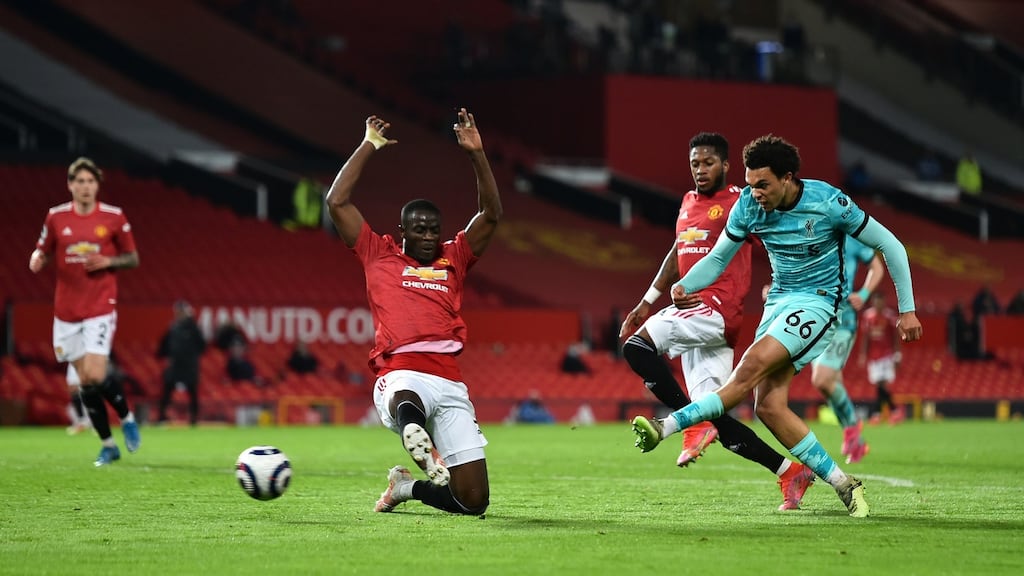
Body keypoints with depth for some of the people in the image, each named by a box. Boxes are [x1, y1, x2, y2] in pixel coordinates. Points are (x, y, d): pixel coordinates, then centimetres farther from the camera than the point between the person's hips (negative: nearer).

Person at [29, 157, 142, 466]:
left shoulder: (114, 217, -2)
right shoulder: (56, 217, 3)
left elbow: (133, 258, 7)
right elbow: (43, 253, 12)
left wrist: (107, 261, -12)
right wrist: (37, 259, -12)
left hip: (100, 309, -3)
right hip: (66, 311, 3)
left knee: (95, 376, -17)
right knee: (85, 381, 4)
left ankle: (127, 417, 11)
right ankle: (108, 444, 17)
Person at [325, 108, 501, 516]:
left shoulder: (453, 261, 24)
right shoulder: (380, 256, 19)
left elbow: (491, 214, 20)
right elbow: (337, 203, 14)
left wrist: (476, 153, 11)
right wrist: (369, 146, 17)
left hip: (450, 381, 4)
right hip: (402, 374, -4)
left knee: (474, 500, -3)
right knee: (406, 405, -45)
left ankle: (409, 487, 25)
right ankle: (423, 448, -78)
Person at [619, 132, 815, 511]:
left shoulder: (739, 202, -4)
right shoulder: (688, 203, 19)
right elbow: (676, 255, 30)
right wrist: (646, 304, 29)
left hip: (717, 310, -8)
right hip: (695, 314, 8)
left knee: (637, 347, -23)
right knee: (712, 416, 2)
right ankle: (789, 472, 7)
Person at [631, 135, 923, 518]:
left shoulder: (828, 203, -17)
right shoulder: (748, 206, -4)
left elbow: (890, 246, -6)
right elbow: (718, 258, 6)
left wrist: (907, 310, -5)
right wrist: (684, 286, -15)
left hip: (818, 301, -6)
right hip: (779, 300, 6)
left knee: (751, 368, -26)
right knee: (769, 406, -10)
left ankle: (666, 427, -32)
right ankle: (843, 484, -4)